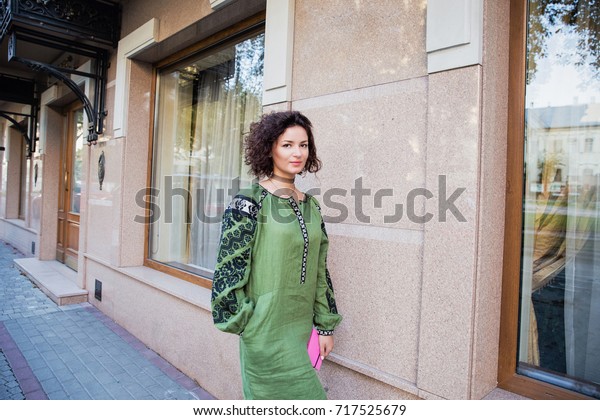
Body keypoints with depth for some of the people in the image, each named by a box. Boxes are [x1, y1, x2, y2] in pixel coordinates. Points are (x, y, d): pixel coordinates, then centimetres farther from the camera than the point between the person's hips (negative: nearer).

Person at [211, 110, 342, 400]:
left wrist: (325, 325, 10)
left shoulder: (311, 206, 8)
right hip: (267, 329, -5)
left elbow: (319, 270, 10)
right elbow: (230, 266, -10)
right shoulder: (249, 203, -10)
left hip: (301, 325, 6)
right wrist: (242, 320, -8)